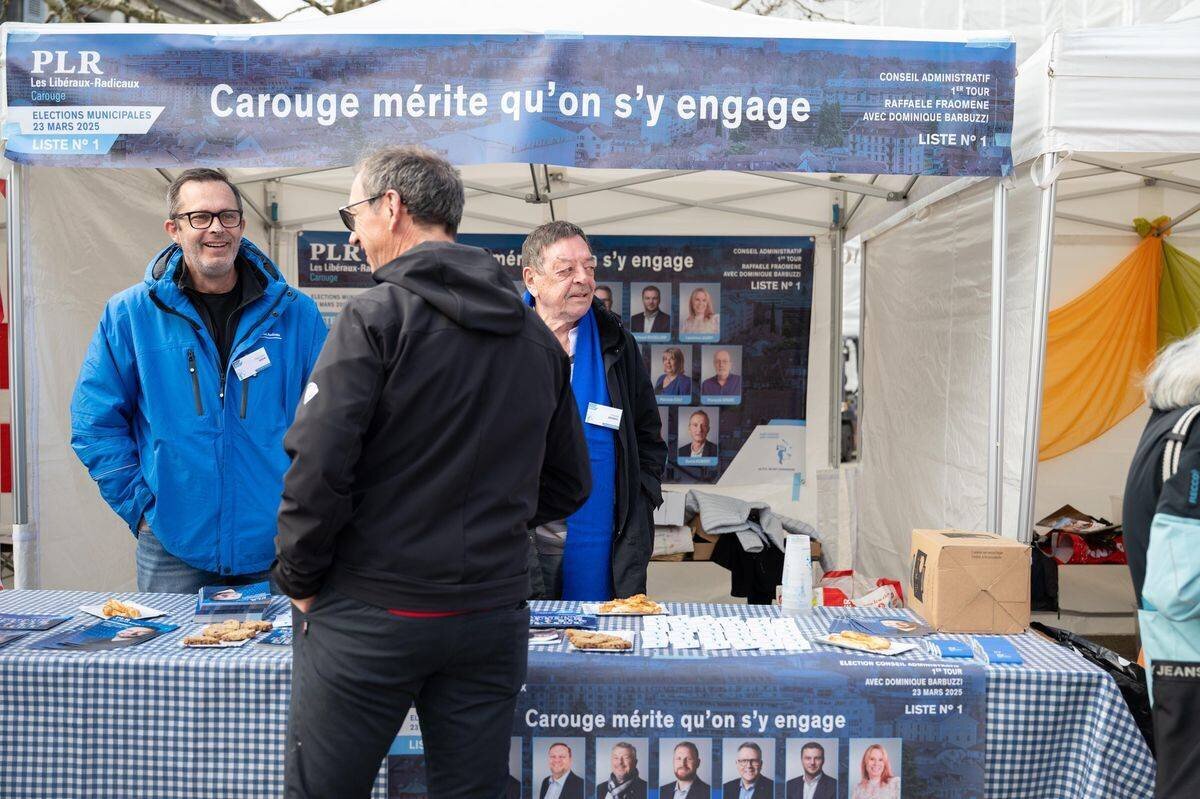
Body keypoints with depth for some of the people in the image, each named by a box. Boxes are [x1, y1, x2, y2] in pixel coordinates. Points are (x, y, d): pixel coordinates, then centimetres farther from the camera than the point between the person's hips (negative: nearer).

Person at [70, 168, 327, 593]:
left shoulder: (295, 313, 0)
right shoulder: (129, 314, -1)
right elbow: (95, 423, 2)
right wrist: (141, 506, -4)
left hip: (277, 545, 1)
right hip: (174, 548, 0)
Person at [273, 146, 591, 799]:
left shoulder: (377, 315, -12)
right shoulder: (537, 336, 7)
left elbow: (316, 467, -18)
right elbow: (566, 487, 13)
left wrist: (299, 579, -4)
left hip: (370, 615, -5)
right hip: (493, 614, 6)